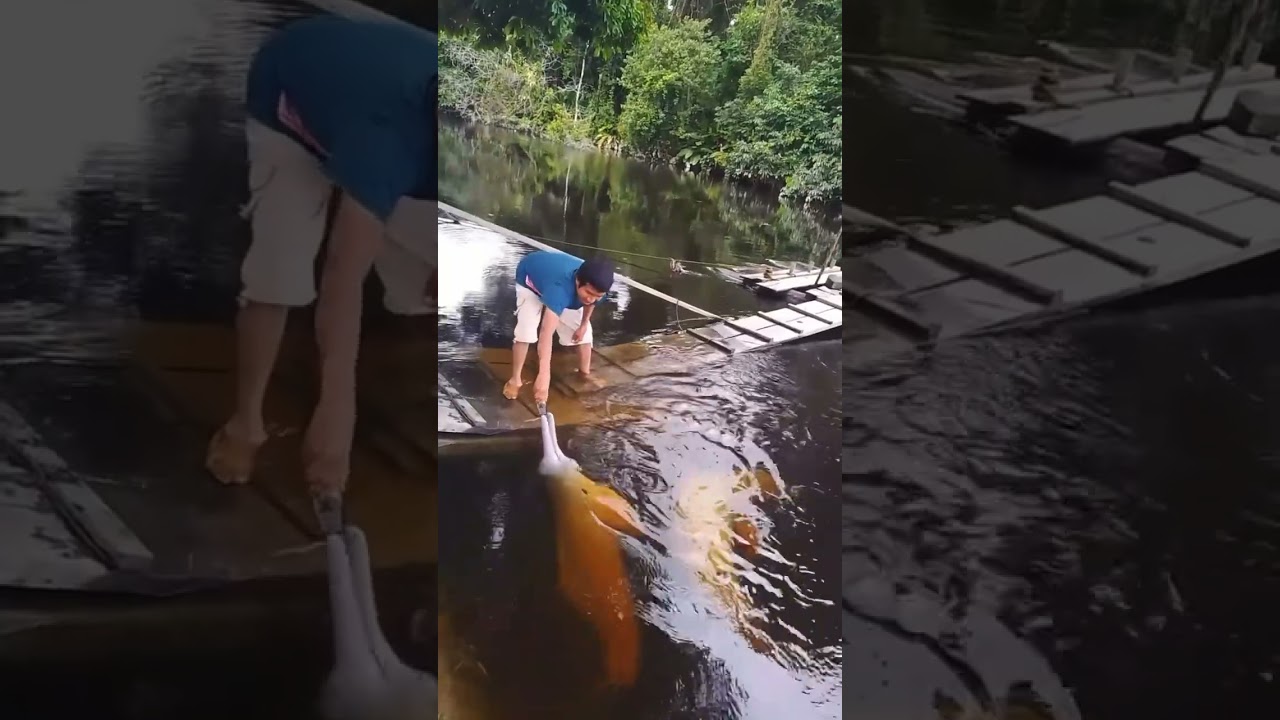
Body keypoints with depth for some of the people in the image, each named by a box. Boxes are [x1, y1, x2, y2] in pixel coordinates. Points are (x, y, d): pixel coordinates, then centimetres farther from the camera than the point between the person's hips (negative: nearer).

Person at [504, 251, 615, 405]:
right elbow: (546, 333, -64)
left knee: (583, 331, 3)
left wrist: (584, 324, -3)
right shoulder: (560, 288, -53)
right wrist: (544, 375, -73)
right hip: (530, 281, -5)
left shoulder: (594, 285, -33)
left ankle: (585, 372, 28)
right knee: (526, 331, -22)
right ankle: (515, 379, -3)